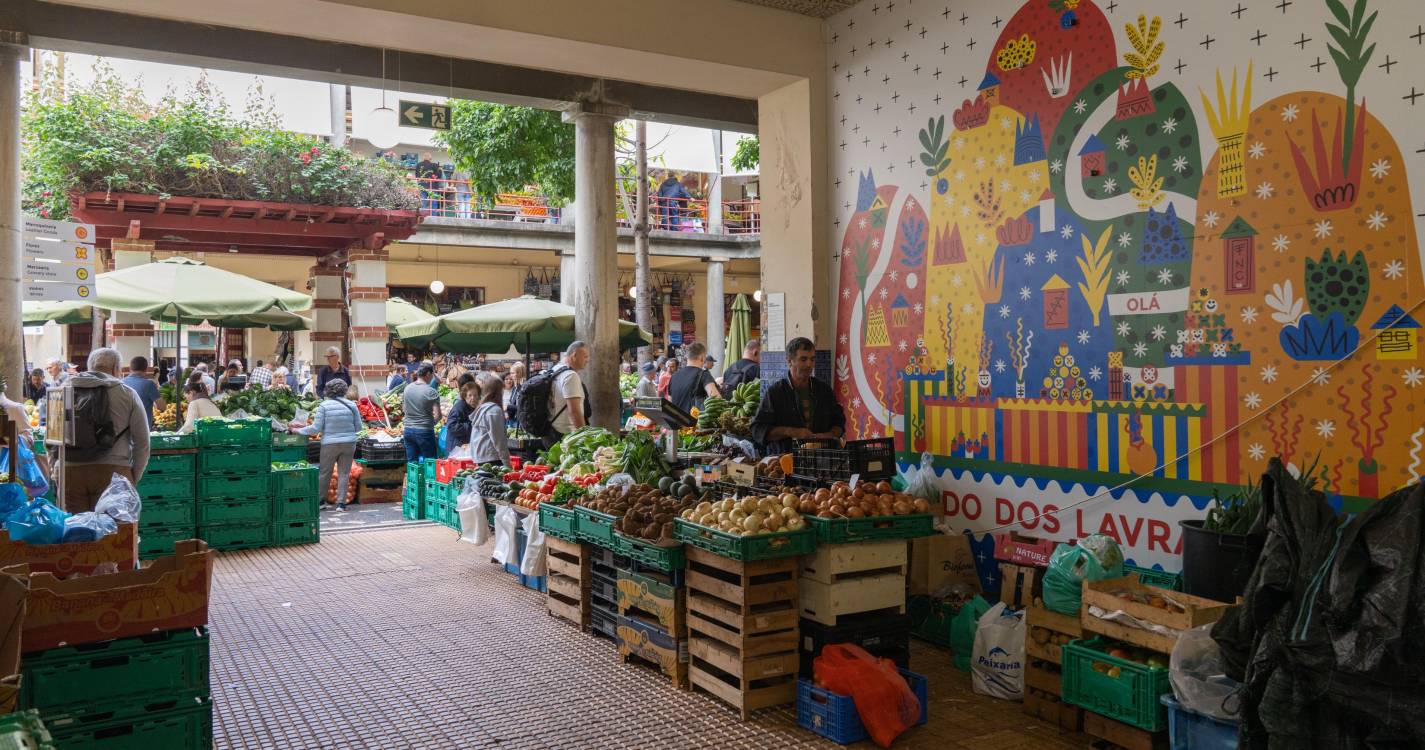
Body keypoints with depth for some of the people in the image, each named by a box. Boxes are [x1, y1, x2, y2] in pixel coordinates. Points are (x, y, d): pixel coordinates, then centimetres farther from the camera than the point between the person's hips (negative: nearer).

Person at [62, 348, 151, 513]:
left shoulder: (65, 390, 12)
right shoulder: (127, 394, 4)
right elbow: (142, 442, 3)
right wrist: (134, 478, 12)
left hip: (69, 472, 3)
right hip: (113, 473, -3)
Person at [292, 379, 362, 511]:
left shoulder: (323, 406, -7)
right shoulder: (351, 405, -2)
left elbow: (316, 428, -8)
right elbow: (358, 427, 3)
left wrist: (298, 431, 5)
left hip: (330, 444, -1)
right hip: (349, 443, 1)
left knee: (324, 473, 14)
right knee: (344, 473, 6)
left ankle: (321, 500, 24)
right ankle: (341, 503, 4)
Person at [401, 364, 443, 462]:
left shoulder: (407, 388, 4)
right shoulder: (431, 392, -14)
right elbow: (438, 416, -15)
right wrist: (431, 423, 4)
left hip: (408, 430, 6)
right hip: (424, 431, -6)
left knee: (411, 463, 11)